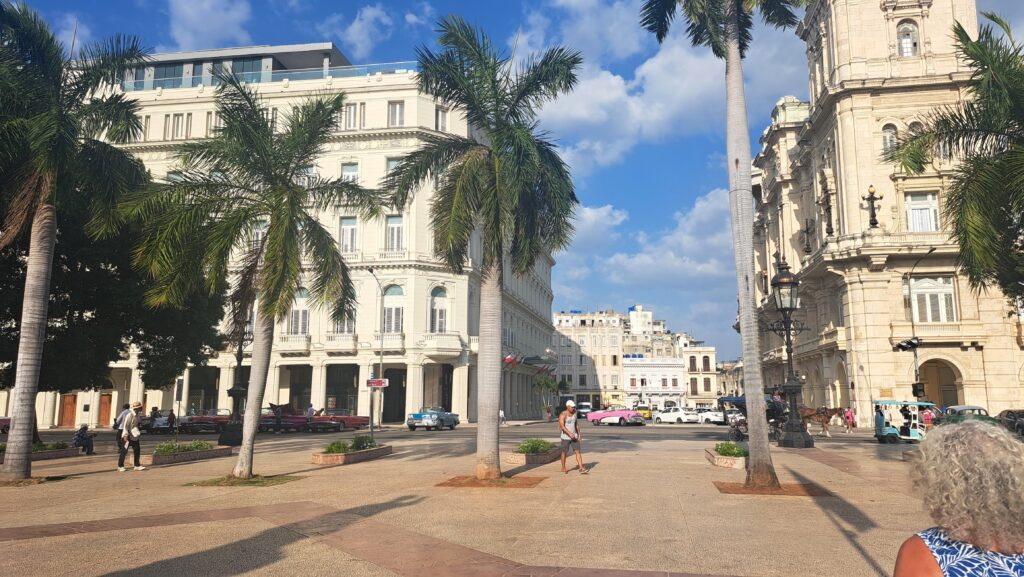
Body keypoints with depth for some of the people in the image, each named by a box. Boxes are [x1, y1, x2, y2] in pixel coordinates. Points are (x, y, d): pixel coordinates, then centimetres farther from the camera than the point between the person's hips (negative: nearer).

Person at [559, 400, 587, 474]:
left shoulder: (574, 414, 6)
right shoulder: (563, 415, -13)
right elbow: (561, 426, -23)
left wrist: (579, 434, 9)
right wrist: (569, 433, -31)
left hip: (574, 436, 5)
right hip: (565, 437, -5)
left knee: (578, 451, -7)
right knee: (564, 452, 7)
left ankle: (581, 468, -12)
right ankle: (563, 468, 23)